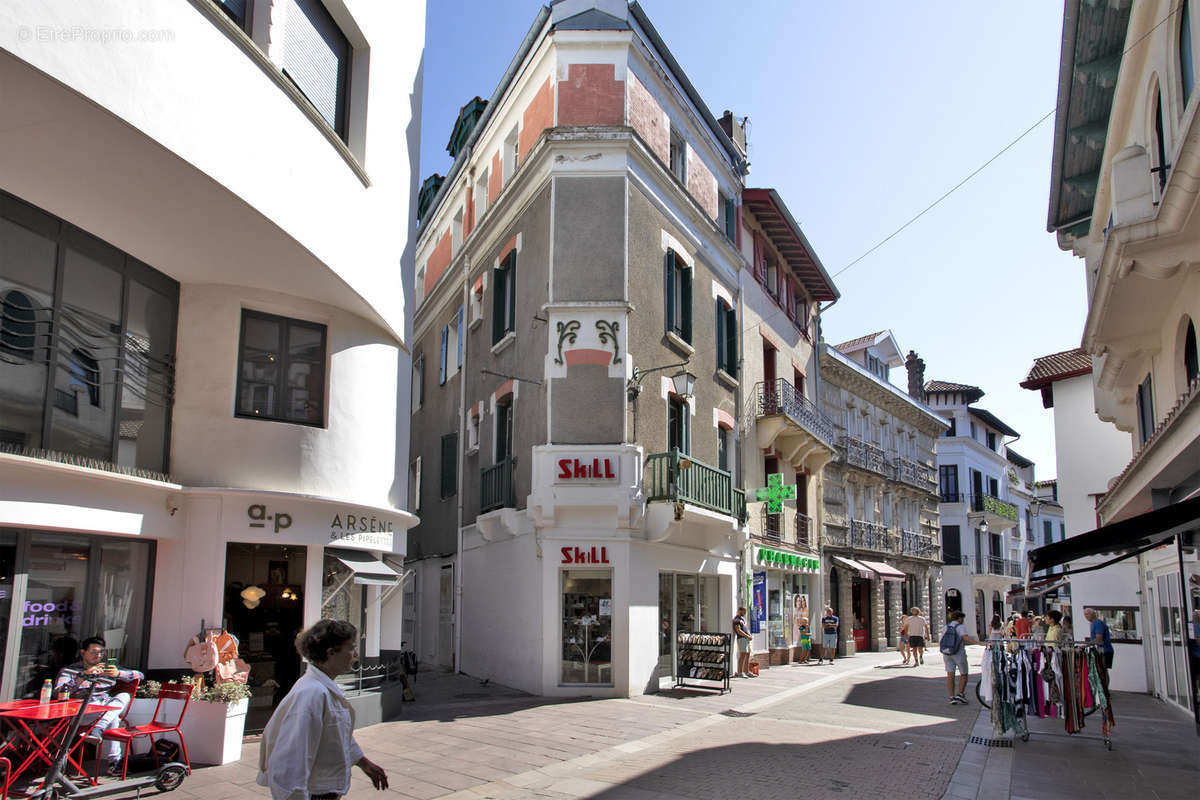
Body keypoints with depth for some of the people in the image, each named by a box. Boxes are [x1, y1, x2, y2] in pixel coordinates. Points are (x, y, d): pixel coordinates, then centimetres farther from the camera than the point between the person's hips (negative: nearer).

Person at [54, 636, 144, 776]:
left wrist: (118, 674, -7)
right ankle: (112, 760, -37)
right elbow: (58, 693, -8)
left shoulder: (108, 669, 25)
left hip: (111, 708, 3)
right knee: (112, 719, -36)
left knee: (124, 696, -32)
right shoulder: (68, 670, 14)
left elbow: (139, 675, 14)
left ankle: (97, 729, -48)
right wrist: (83, 676, -18)